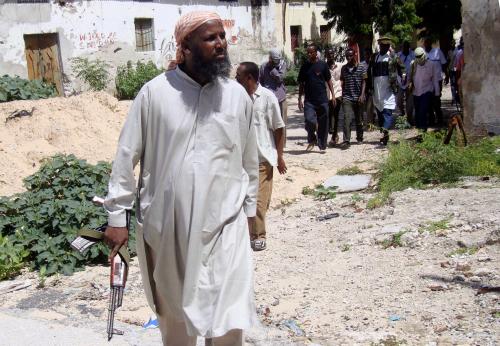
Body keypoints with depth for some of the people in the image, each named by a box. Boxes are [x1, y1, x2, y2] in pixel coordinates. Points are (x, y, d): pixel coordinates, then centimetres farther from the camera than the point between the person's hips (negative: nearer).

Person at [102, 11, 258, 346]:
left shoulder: (238, 95, 1)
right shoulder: (154, 92, -6)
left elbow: (250, 160, 11)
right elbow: (127, 155, -2)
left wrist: (249, 210, 15)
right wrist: (117, 215, -3)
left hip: (225, 224, 1)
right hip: (165, 224, 0)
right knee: (173, 315, 16)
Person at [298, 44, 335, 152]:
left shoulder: (323, 65, 2)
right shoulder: (305, 66, 7)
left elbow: (329, 81, 6)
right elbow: (301, 84, 11)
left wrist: (333, 95, -1)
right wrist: (300, 99, 6)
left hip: (322, 100, 0)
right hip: (309, 100, 1)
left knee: (323, 124, 2)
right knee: (309, 121, -15)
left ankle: (322, 146, 14)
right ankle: (311, 140, 10)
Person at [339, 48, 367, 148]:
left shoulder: (361, 68, 1)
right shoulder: (344, 68, 8)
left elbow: (364, 82, -1)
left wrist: (362, 95, -10)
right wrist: (342, 95, 12)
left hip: (358, 97, -1)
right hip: (347, 97, 1)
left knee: (359, 119, 11)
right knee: (347, 119, -12)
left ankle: (359, 137, 31)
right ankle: (346, 141, -15)